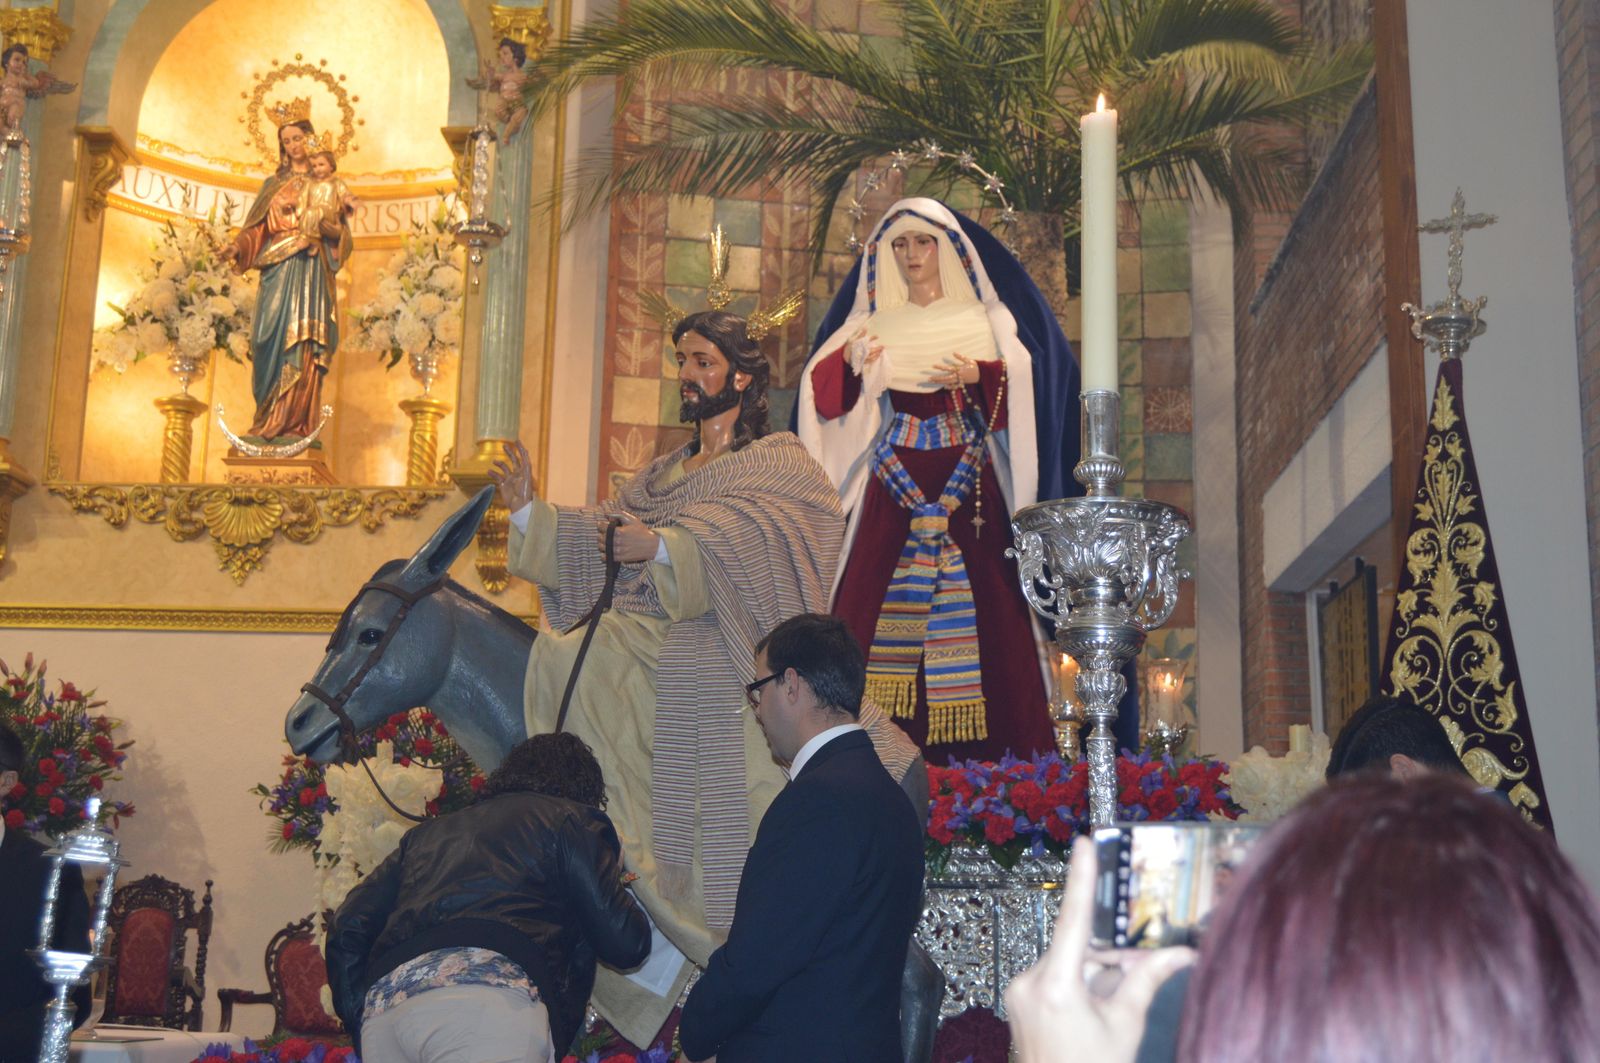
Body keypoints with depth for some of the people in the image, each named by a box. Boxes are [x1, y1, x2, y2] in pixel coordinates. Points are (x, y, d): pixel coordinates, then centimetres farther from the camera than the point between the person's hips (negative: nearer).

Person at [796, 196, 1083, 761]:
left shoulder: (984, 318, 12)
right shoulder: (873, 323, 16)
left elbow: (1029, 376, -2)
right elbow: (824, 391, 5)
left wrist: (982, 375, -19)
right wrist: (849, 363, -15)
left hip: (969, 478, -1)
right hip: (896, 478, 2)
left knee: (979, 601, -9)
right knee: (877, 601, -8)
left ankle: (987, 746, -5)